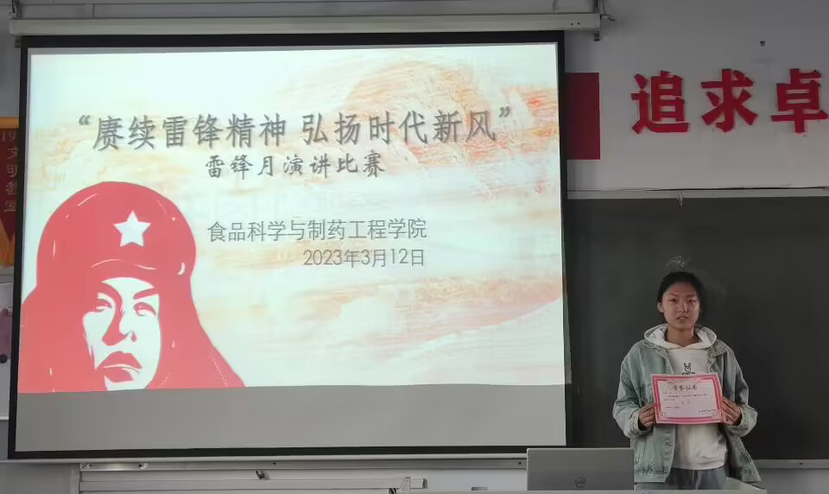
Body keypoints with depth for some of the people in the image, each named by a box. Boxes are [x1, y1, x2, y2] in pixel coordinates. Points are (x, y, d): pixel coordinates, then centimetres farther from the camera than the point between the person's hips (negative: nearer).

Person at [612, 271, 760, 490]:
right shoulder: (641, 353, 0)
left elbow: (745, 410, 9)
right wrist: (638, 419, -19)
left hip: (711, 469, 3)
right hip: (659, 470, -2)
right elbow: (622, 406, 3)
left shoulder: (721, 353, 5)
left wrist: (738, 417, -14)